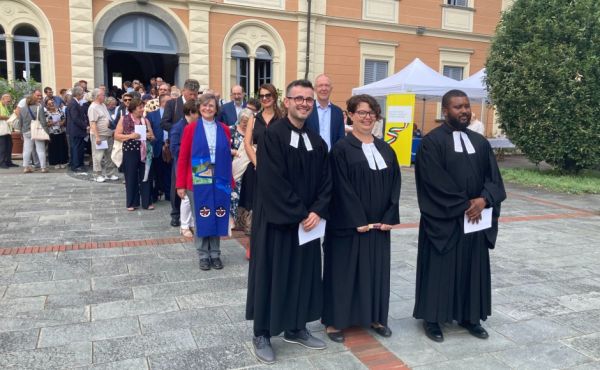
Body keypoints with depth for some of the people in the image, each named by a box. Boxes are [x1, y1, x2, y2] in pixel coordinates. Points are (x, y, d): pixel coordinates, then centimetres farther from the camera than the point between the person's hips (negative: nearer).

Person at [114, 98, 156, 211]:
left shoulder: (145, 120, 9)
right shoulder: (124, 119, 0)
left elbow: (153, 137, 12)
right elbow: (117, 135, -3)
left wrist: (150, 136, -10)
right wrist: (130, 136, -16)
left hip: (144, 151, 3)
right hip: (130, 152, -3)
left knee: (145, 177, 4)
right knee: (131, 177, 5)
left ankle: (147, 202, 12)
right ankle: (131, 203, 15)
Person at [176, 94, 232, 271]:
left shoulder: (224, 129, 4)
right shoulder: (191, 128, -1)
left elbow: (228, 157, 6)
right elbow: (182, 158, -2)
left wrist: (230, 181, 3)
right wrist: (181, 184, -5)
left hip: (220, 181, 2)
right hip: (198, 181, -2)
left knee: (217, 218, 8)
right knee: (201, 219, 7)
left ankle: (215, 254, 23)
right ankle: (204, 255, 21)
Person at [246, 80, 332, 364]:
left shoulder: (316, 141, 9)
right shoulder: (272, 135, -12)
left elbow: (325, 181, 6)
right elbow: (273, 182, -19)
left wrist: (317, 211, -10)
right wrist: (299, 215, -17)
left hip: (309, 221, 6)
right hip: (276, 221, -6)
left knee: (303, 274, 13)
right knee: (271, 275, 4)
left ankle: (296, 329, 30)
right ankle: (262, 335, 20)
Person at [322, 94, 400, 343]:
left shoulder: (385, 149, 9)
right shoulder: (342, 149, -8)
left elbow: (395, 183, 6)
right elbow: (341, 189, -14)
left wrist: (389, 218, -4)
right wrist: (358, 221, -17)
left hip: (380, 224, 6)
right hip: (349, 224, -5)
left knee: (377, 270, 14)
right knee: (344, 271, 3)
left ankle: (376, 317, 29)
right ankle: (335, 321, 17)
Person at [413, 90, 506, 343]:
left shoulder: (480, 142, 10)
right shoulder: (432, 142, -9)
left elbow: (494, 178, 5)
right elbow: (436, 182, -16)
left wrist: (483, 200, -13)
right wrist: (464, 205, -15)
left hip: (475, 219, 6)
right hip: (443, 220, -6)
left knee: (473, 268, 13)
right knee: (439, 268, 4)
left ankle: (468, 316, 28)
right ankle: (432, 318, 18)